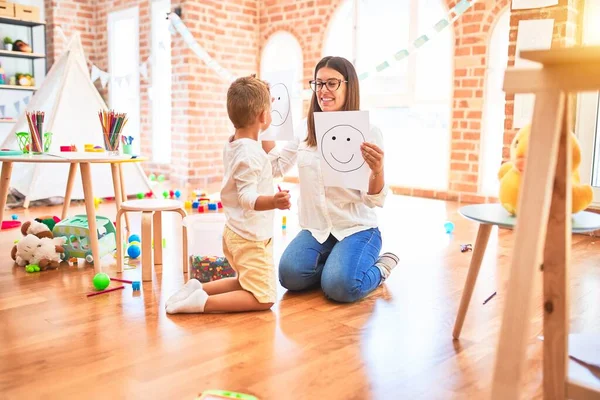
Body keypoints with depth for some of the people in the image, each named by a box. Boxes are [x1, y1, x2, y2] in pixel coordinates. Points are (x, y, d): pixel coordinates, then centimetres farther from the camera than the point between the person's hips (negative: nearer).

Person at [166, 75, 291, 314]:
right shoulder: (251, 154, -23)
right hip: (251, 238, -9)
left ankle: (198, 288, 11)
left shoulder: (232, 146, 5)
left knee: (246, 283, 26)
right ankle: (203, 302, -15)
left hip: (235, 232, 9)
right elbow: (247, 197, -29)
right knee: (263, 298, -3)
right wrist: (273, 202, -48)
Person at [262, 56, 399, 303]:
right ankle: (335, 265, 10)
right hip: (315, 229, 4)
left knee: (339, 287, -27)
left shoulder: (368, 133, -11)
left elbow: (374, 200, -13)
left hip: (356, 228, -4)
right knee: (291, 276, -21)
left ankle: (380, 268, 7)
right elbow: (276, 167, 6)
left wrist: (377, 171, -36)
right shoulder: (305, 128, 4)